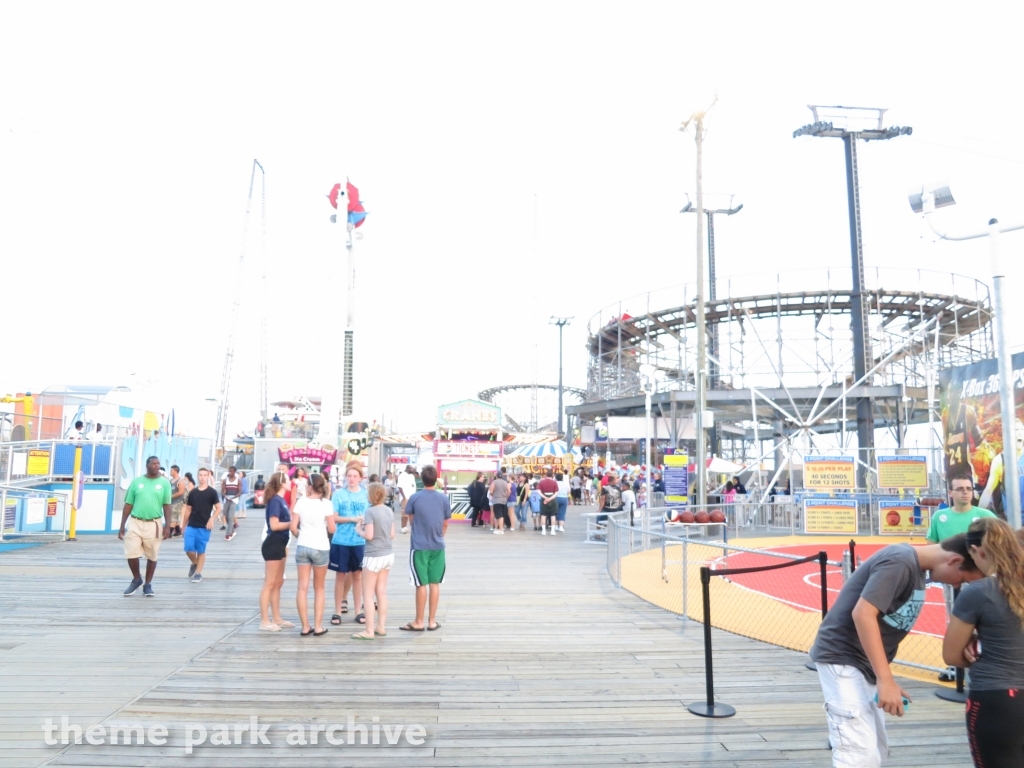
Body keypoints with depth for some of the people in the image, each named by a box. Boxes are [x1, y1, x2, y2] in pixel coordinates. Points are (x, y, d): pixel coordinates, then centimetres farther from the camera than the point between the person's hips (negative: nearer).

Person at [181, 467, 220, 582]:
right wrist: (183, 526, 12)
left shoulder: (212, 492, -3)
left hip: (204, 527, -3)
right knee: (188, 549, -5)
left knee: (201, 551, 3)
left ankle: (198, 573, 15)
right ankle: (194, 563, 24)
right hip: (191, 526, 3)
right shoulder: (192, 492, 7)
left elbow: (218, 509, -2)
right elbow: (188, 509, 12)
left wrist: (211, 519, -18)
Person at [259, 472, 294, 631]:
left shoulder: (280, 500, 11)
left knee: (278, 583, 15)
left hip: (279, 545, 9)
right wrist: (292, 523, -15)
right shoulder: (275, 501, -15)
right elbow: (274, 525, -22)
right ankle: (264, 621, 3)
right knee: (269, 584, -3)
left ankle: (277, 619, 23)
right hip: (273, 545, -9)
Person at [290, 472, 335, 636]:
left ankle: (305, 627, 9)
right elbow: (332, 529, -6)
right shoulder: (326, 503, -8)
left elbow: (293, 527, -1)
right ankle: (318, 626, 12)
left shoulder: (301, 501, -2)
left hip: (302, 546, 2)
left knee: (303, 588, 7)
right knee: (319, 589, 12)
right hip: (321, 548, -1)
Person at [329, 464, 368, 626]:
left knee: (357, 576, 10)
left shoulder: (366, 495, 2)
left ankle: (358, 611, 19)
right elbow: (334, 518, -5)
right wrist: (352, 519, -18)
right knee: (340, 576, 6)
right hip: (341, 541, -1)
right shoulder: (338, 494, -2)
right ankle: (337, 611, 16)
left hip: (359, 542, 1)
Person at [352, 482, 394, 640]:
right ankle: (381, 627, 21)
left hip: (374, 556, -7)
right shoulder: (389, 511, 6)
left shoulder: (370, 511, -15)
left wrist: (358, 529, -2)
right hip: (388, 555, 7)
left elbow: (369, 536, -19)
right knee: (381, 593, 15)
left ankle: (369, 631, 6)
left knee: (368, 595, 3)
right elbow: (392, 534, 10)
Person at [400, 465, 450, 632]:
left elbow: (411, 519, 8)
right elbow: (445, 524, 6)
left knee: (421, 584, 3)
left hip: (419, 546, -2)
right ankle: (432, 621, 15)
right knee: (435, 584, 8)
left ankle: (419, 622, 11)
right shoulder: (444, 498, -3)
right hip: (438, 546, 2)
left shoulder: (415, 497, -8)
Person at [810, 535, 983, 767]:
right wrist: (886, 680, -27)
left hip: (864, 664, 10)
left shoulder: (916, 568, 11)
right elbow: (863, 614, -28)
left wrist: (885, 678, 12)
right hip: (842, 659, -10)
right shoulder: (899, 562, -19)